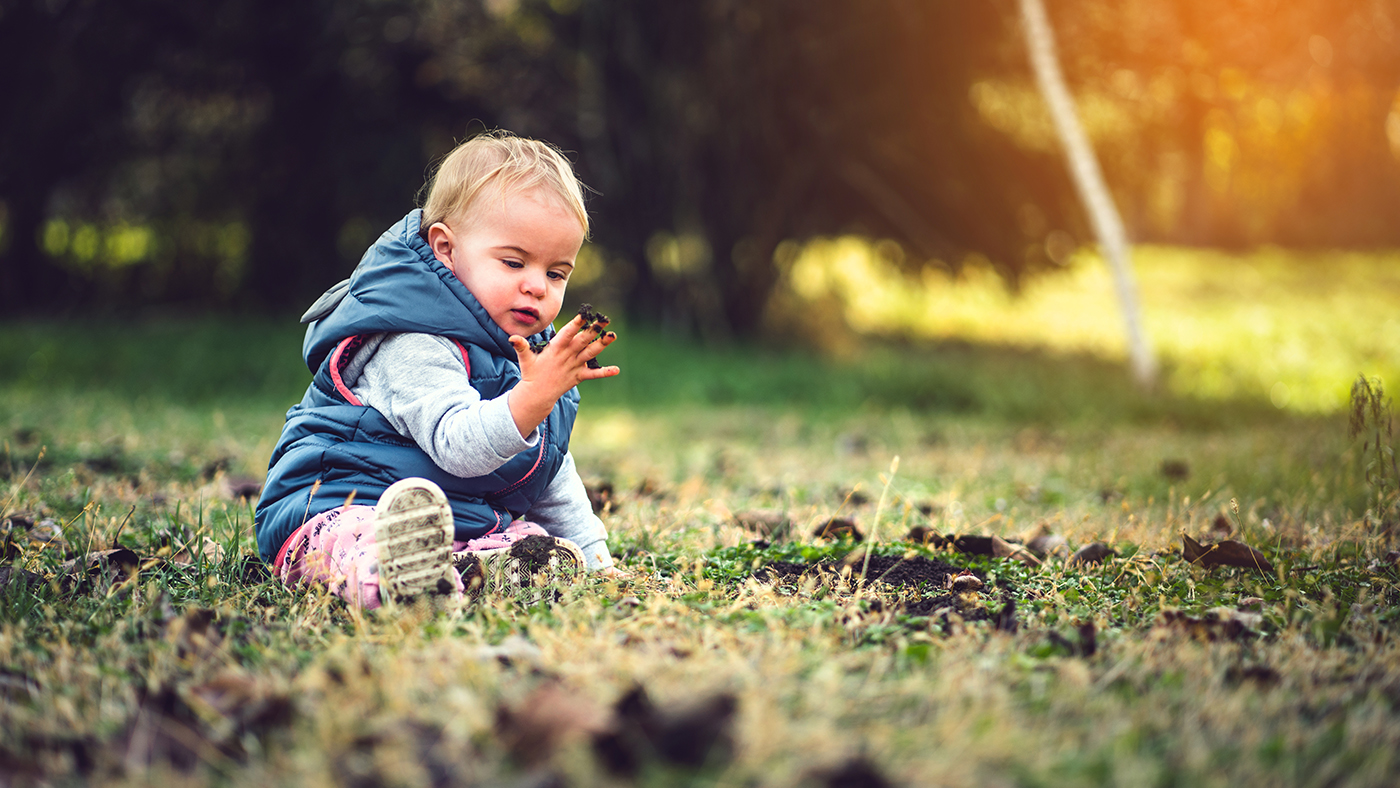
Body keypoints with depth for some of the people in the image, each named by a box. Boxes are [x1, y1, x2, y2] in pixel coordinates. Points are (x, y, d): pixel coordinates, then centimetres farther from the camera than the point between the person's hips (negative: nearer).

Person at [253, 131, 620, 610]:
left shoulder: (528, 351, 15)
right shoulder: (413, 349, -15)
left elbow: (552, 479, 26)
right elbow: (460, 448, -30)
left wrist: (592, 555, 20)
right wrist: (537, 394, -42)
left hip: (463, 522, 8)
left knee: (548, 551, -17)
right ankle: (382, 577, -73)